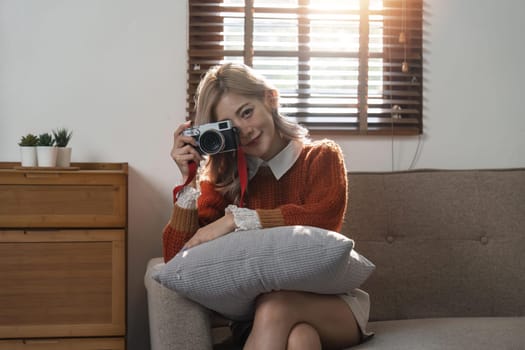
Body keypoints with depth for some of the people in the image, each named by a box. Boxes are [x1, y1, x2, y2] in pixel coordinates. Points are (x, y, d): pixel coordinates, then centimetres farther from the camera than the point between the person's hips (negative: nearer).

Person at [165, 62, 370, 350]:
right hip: (256, 316, 0)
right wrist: (190, 181, -13)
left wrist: (235, 219, -24)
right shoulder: (224, 176, 4)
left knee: (274, 307, -34)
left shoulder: (322, 158, 1)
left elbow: (322, 218, -21)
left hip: (330, 304, 0)